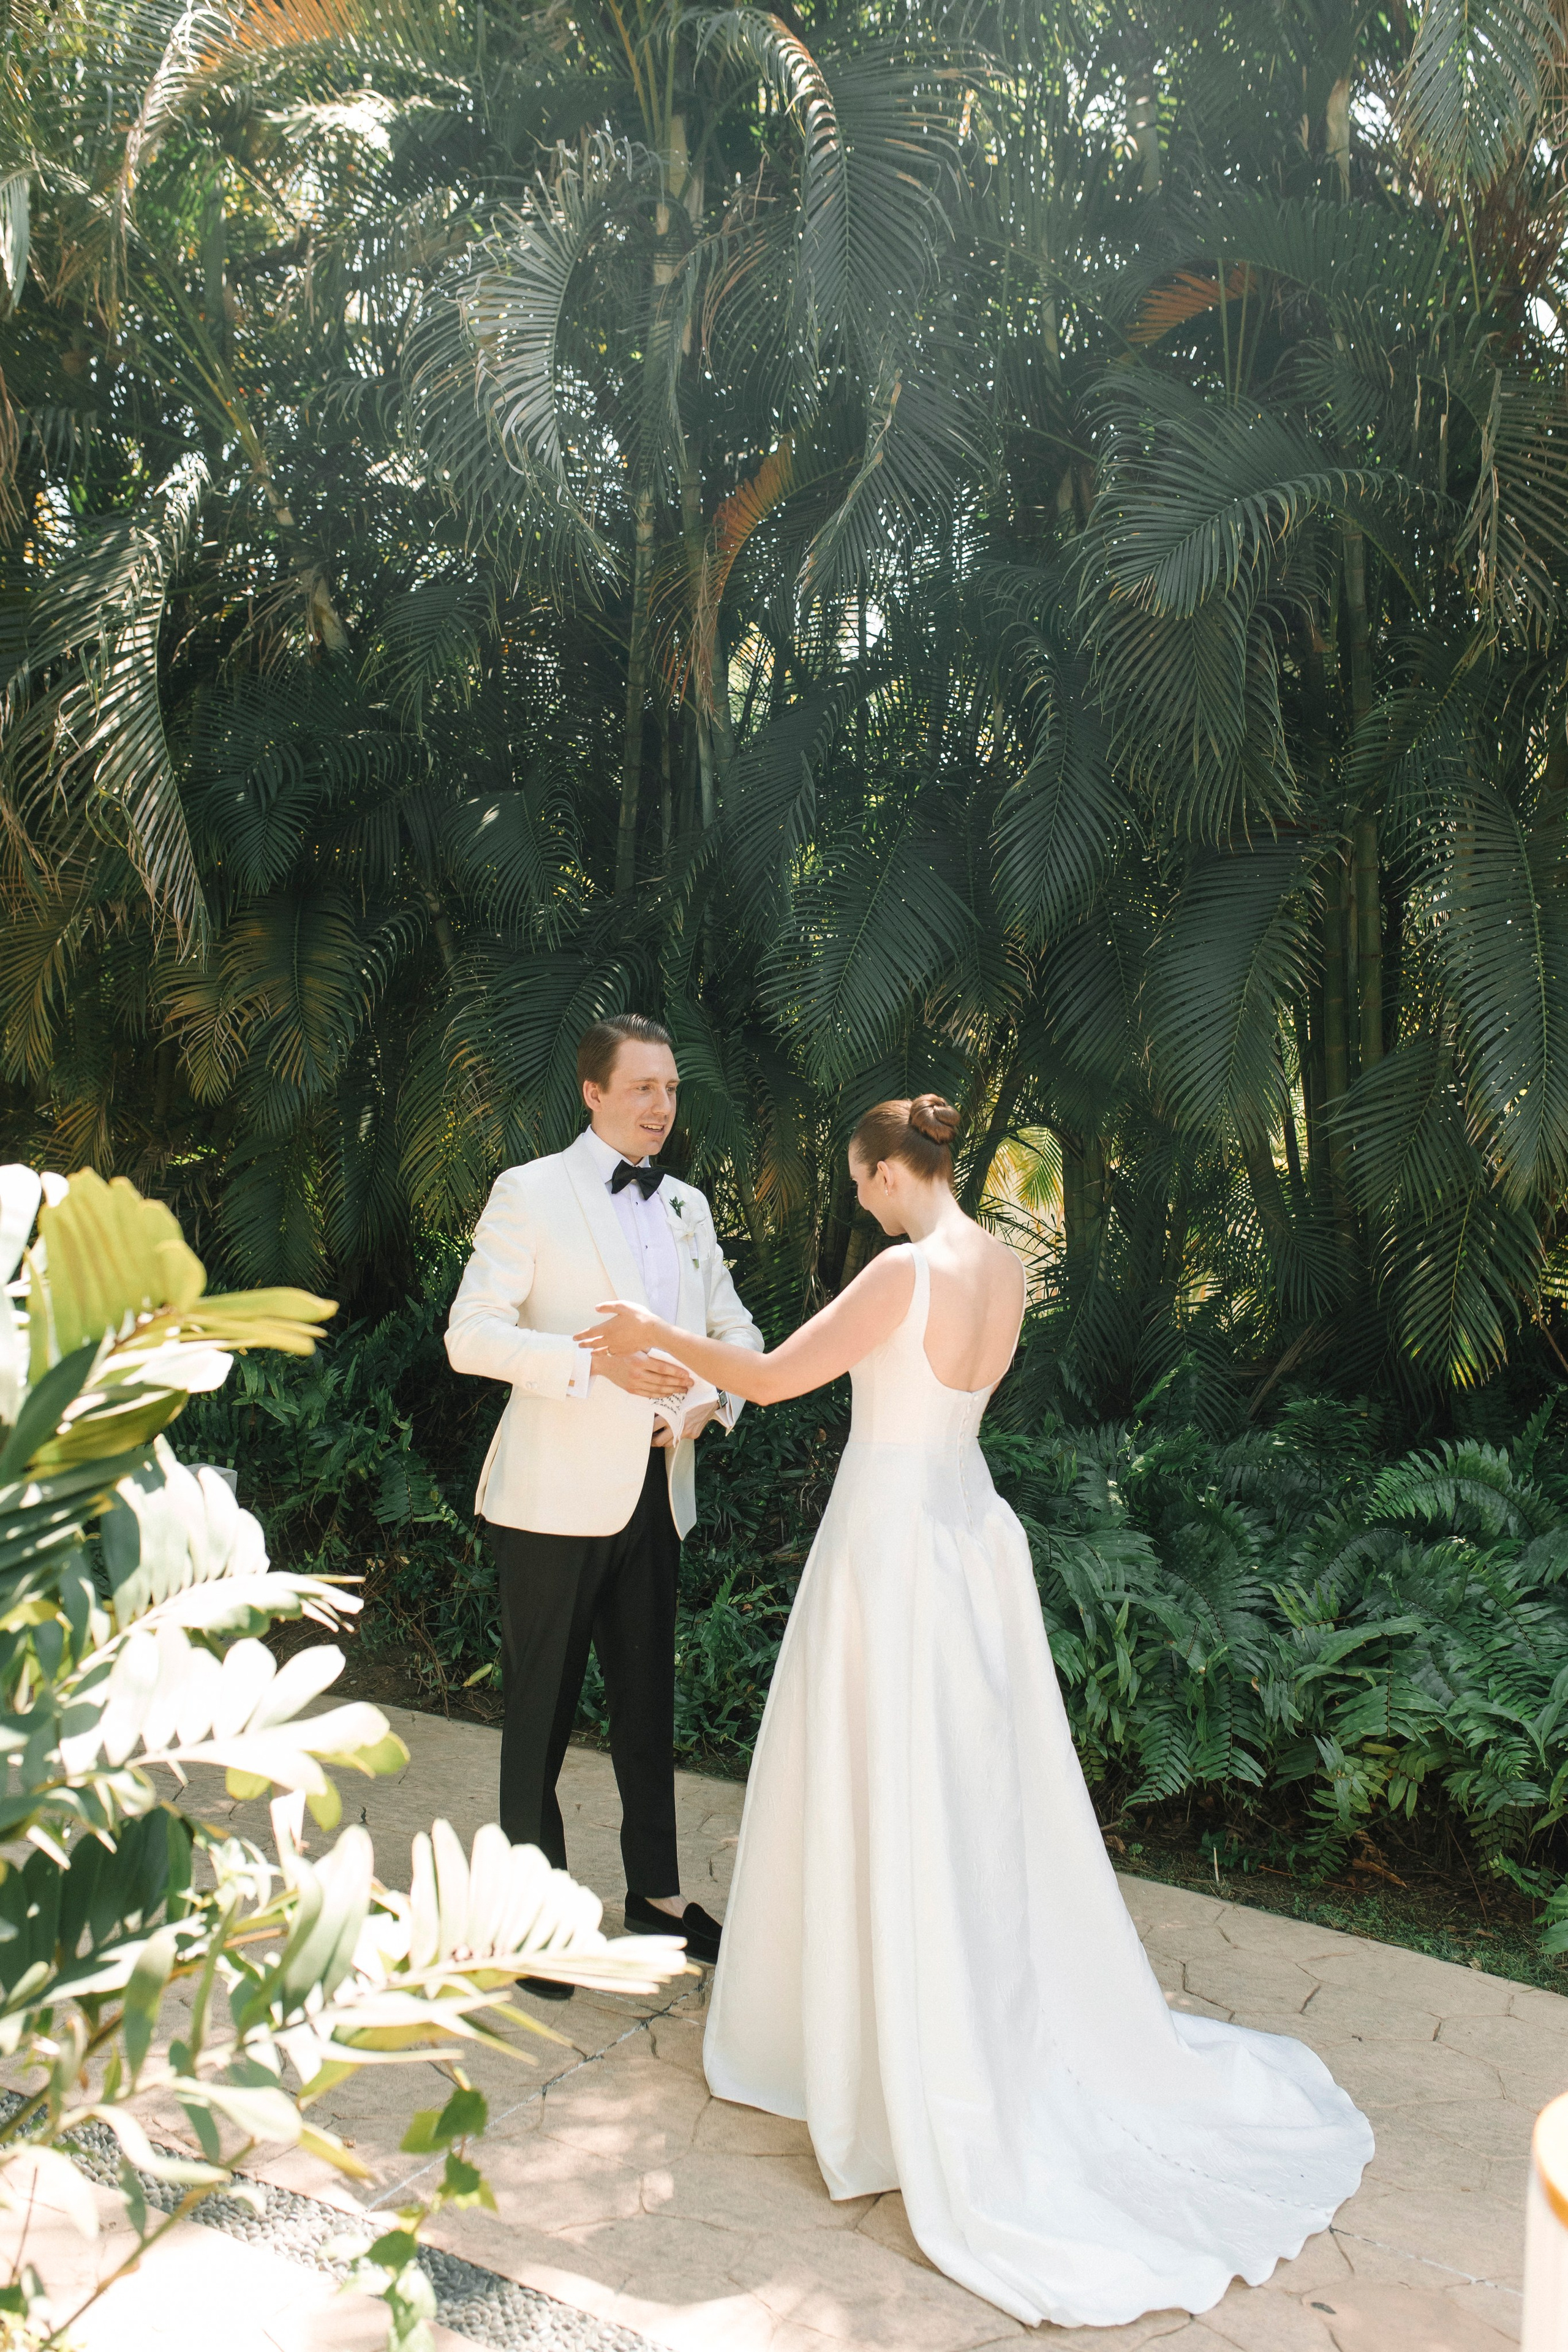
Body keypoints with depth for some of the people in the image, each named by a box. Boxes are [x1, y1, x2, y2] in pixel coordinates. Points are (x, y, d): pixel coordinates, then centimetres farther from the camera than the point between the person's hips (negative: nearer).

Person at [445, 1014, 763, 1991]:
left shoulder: (687, 1206, 12)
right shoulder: (530, 1193, -7)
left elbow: (736, 1327, 17)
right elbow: (471, 1335, -14)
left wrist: (714, 1397, -4)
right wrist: (597, 1361, -25)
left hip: (655, 1495, 6)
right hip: (556, 1496, -6)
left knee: (649, 1700, 16)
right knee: (543, 1706, 6)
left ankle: (656, 1893, 32)